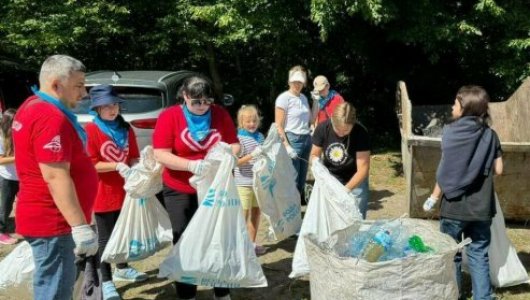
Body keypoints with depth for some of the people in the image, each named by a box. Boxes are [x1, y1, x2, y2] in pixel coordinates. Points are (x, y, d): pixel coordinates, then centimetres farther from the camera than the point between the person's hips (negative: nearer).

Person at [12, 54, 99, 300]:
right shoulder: (51, 117, -22)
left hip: (45, 216, 11)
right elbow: (55, 177, -27)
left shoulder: (33, 107, 12)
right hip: (52, 221, -11)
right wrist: (81, 227, -28)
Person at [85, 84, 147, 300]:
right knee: (105, 238, 4)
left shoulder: (126, 129, 6)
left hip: (125, 191, 6)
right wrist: (117, 166, -25)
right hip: (103, 194, -6)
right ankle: (106, 281, 15)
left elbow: (133, 157, 11)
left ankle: (122, 269, 39)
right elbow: (90, 165, -16)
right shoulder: (91, 131, -12)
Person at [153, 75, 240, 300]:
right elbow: (161, 155, -17)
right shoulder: (169, 117, -10)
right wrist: (192, 165, -30)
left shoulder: (221, 114, -1)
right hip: (180, 192, -2)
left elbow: (234, 144, 2)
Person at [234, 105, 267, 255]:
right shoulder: (239, 138, -11)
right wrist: (252, 155, -26)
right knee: (244, 214, 1)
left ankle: (252, 242, 27)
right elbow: (237, 162, -16)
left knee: (256, 211, 14)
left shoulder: (260, 136, 7)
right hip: (244, 182, -6)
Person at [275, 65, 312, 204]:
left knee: (302, 178, 11)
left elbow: (310, 119, 23)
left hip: (306, 139, 7)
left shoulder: (303, 98, 13)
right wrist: (286, 146, -17)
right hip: (292, 140, -7)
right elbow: (278, 126, -11)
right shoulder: (284, 98, -7)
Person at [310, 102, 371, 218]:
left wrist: (347, 188, -35)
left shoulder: (361, 133, -24)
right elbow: (314, 155, -3)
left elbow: (363, 168, -24)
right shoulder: (322, 128, -17)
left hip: (355, 180, -2)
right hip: (330, 177, 2)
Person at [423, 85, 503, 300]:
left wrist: (433, 198, -1)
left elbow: (446, 171, -11)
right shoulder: (490, 134, 1)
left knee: (451, 254, 12)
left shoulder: (452, 131, -9)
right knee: (479, 254, 13)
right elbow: (498, 170, 3)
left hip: (455, 205, -3)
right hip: (481, 207, 3)